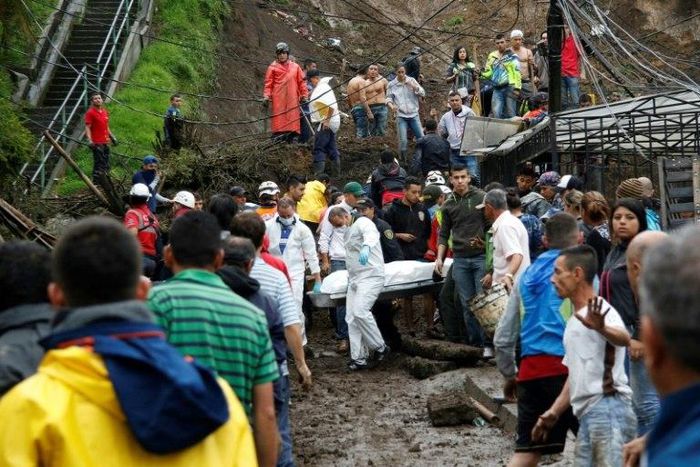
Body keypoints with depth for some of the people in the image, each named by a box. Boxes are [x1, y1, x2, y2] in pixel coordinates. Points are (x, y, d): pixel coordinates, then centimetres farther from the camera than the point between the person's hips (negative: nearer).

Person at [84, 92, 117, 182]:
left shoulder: (105, 112, 16)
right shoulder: (90, 113, -7)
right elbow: (87, 128, -11)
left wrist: (112, 137, 23)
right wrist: (90, 141, -22)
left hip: (106, 143, 8)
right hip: (97, 143, -8)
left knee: (106, 164, 11)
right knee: (98, 164, -8)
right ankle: (95, 183, -3)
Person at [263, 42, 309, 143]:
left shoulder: (295, 67, 17)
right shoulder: (273, 67, 10)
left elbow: (301, 82, 16)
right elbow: (268, 83, 6)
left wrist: (304, 95, 9)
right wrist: (266, 96, -5)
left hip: (292, 99, 2)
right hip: (278, 99, -2)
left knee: (292, 117, -4)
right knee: (279, 117, -9)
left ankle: (291, 136, -4)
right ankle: (279, 136, -13)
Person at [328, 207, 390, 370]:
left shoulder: (362, 222, -7)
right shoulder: (348, 232, 22)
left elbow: (371, 234, -31)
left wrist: (366, 246, -51)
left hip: (371, 276, -9)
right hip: (355, 278, 9)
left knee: (360, 311, -23)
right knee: (351, 318, 2)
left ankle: (380, 347, -8)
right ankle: (359, 358, 4)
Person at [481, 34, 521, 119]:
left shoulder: (512, 56, 0)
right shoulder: (492, 56, 15)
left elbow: (517, 73, -7)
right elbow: (488, 72, 20)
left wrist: (517, 88, -16)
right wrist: (481, 74, -2)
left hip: (509, 87, -4)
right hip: (497, 89, 4)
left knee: (510, 114, 0)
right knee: (496, 113, -5)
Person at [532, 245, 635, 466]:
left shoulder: (599, 311, -6)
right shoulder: (574, 322, 25)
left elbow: (623, 339, -29)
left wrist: (600, 328, -50)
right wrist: (553, 413, 23)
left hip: (607, 408, -10)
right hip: (587, 415, 10)